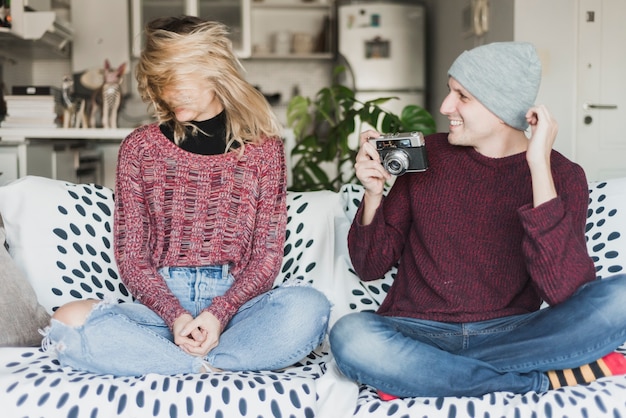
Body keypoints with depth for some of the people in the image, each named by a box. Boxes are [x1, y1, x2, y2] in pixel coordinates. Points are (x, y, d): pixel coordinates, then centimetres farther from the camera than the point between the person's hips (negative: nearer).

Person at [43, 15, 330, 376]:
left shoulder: (262, 147, 6)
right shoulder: (140, 147, 8)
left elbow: (268, 253, 2)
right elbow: (131, 255, 4)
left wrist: (219, 313, -16)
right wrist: (175, 315, -15)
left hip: (235, 302, 0)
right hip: (161, 304, 1)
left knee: (309, 306, -33)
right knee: (71, 319, -29)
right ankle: (211, 365, -22)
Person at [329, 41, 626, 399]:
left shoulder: (562, 176, -2)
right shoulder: (428, 155, 3)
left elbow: (566, 292, -20)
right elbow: (371, 267, 7)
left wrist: (539, 167, -21)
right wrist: (374, 194, -11)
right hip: (417, 332, 1)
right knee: (351, 336, -32)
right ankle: (544, 379, -20)